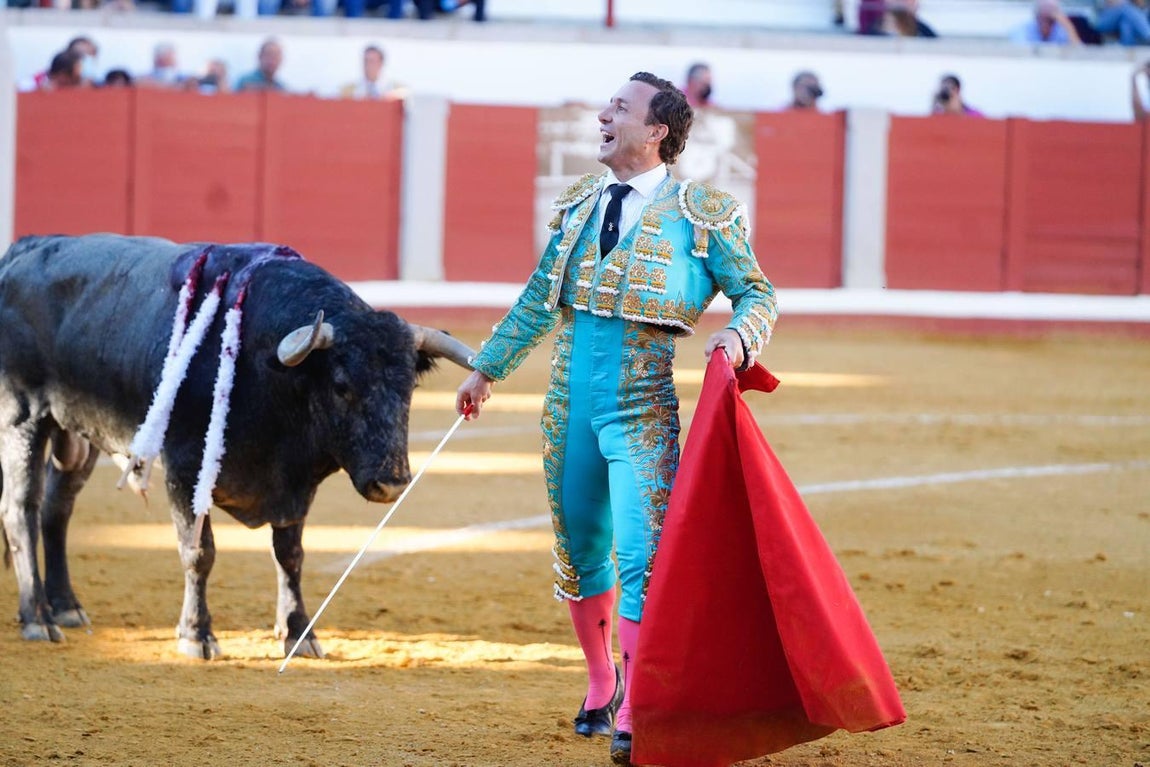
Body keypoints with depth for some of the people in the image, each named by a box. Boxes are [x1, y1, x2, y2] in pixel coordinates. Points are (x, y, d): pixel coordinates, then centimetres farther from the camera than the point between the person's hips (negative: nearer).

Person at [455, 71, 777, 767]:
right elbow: (540, 298, 23)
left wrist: (738, 338, -20)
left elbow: (758, 293, 1)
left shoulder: (703, 215, -3)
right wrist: (487, 369, 28)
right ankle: (602, 683, 33)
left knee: (640, 554, -13)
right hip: (570, 403, 5)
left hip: (644, 410, -5)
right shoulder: (581, 205, 12)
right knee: (580, 551, 14)